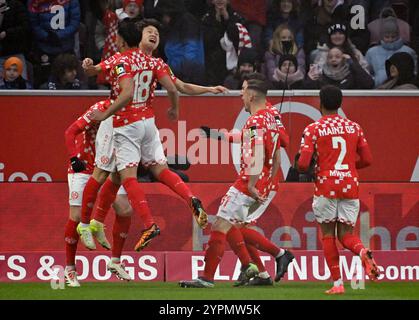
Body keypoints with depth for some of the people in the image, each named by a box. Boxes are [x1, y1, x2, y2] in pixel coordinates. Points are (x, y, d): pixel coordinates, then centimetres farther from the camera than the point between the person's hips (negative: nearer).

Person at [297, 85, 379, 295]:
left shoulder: (313, 129, -3)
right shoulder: (354, 127, 8)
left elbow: (303, 163, -10)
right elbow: (367, 160, 9)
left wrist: (304, 170, 13)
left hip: (326, 186, -3)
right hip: (350, 186, 3)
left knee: (328, 234, 8)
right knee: (346, 234, 8)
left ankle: (337, 283, 1)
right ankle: (363, 252, -27)